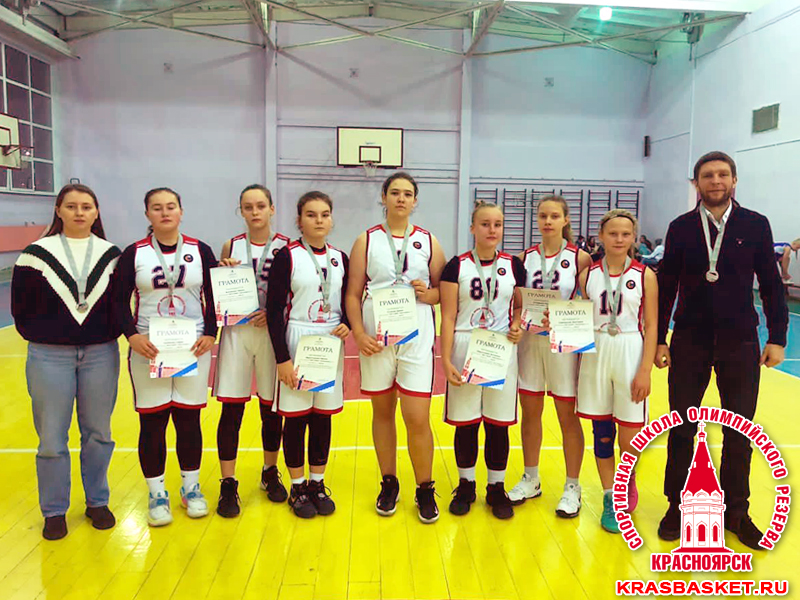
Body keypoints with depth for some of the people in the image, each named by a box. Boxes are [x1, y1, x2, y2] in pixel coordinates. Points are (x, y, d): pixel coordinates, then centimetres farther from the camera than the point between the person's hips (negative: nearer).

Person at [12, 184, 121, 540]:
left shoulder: (111, 255, 4)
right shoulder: (36, 254, 0)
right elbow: (22, 309, 3)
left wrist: (110, 335, -2)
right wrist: (43, 336, -3)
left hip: (101, 355, 2)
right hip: (50, 357, -1)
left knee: (97, 433, 11)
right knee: (52, 438, 5)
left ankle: (97, 502, 27)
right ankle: (54, 511, 21)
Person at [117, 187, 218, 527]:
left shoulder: (201, 251, 3)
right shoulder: (133, 254, 1)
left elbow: (214, 298, 5)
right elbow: (120, 301, 0)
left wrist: (210, 334, -9)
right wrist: (133, 336, -15)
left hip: (193, 348, 1)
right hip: (147, 351, 0)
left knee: (189, 420, 8)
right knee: (152, 423, 5)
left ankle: (191, 487, 26)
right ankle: (157, 494, 21)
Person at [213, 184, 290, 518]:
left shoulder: (285, 247, 1)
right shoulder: (231, 247, 7)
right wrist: (224, 273, -8)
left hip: (272, 333, -1)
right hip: (237, 332, 1)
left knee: (272, 409, 9)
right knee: (231, 409, -1)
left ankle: (270, 472, 30)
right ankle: (228, 485, 11)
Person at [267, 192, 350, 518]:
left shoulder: (340, 258, 7)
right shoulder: (286, 257, -7)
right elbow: (274, 310, -9)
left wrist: (346, 325, -9)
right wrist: (282, 359, -14)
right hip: (296, 342, -4)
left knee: (323, 415, 11)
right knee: (296, 416, 4)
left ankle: (317, 483, 26)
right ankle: (298, 487, 21)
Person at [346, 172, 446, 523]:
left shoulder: (429, 242, 7)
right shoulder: (367, 241, 5)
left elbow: (443, 290, 10)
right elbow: (353, 294, 2)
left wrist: (428, 293, -12)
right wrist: (359, 333, -10)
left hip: (417, 339, -1)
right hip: (376, 339, 1)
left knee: (417, 418, -4)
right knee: (382, 412, 11)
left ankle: (425, 490, 16)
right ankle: (389, 483, 28)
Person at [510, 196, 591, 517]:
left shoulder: (580, 258, -5)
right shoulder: (525, 257, 4)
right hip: (530, 341, 3)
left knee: (568, 416, 7)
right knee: (530, 413, 12)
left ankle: (572, 487, 23)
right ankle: (531, 480, 30)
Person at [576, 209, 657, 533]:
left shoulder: (644, 275, -2)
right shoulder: (588, 274, 4)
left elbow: (651, 326, -2)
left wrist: (645, 370, -8)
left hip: (630, 355, -2)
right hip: (595, 354, 2)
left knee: (630, 436, 1)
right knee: (602, 432, 9)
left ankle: (628, 480, 33)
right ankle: (610, 498, 26)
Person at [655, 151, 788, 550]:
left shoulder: (755, 225, 0)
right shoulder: (681, 228, 1)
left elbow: (771, 284, 3)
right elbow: (666, 287, 3)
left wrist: (777, 337, -2)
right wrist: (659, 340, 0)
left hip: (740, 344, 0)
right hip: (689, 344, 0)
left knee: (739, 433, 8)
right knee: (682, 428, 7)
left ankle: (736, 511, 26)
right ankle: (677, 506, 23)